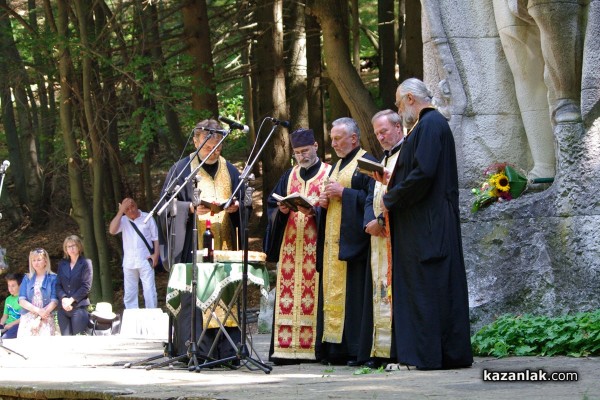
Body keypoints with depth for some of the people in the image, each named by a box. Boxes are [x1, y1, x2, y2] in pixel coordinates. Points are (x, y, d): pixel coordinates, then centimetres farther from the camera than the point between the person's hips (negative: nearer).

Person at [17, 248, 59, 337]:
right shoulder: (27, 279, 13)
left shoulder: (53, 278, 4)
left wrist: (39, 319, -12)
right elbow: (21, 300, 4)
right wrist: (38, 310, -12)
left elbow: (54, 301, -3)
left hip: (46, 320, -2)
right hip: (27, 319, 3)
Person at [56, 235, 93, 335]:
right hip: (63, 307, 4)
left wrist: (71, 300, -11)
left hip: (79, 306, -4)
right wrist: (63, 298, -9)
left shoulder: (85, 263, 2)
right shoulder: (62, 264, 16)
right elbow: (58, 284, 10)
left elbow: (86, 286, -6)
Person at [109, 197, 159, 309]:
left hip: (145, 261, -2)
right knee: (129, 292, 8)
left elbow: (155, 238, 5)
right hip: (129, 262, 2)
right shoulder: (123, 220, 3)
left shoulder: (147, 218, 1)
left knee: (149, 290, -5)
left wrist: (155, 254, -6)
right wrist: (120, 212, -16)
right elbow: (112, 230, -16)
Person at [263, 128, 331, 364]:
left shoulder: (329, 174, 4)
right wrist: (282, 210, -4)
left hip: (316, 246, -4)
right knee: (288, 296, -2)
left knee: (315, 294, -9)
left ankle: (314, 345, -9)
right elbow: (272, 205, 17)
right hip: (290, 245, 5)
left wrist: (314, 211, -18)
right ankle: (287, 347, -3)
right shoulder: (289, 176, 20)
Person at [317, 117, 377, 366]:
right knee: (333, 290, 4)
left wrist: (343, 192, -14)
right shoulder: (337, 166, 23)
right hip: (332, 240, 9)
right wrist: (324, 202, 7)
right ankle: (335, 349, 3)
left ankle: (357, 349, -11)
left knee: (353, 292, -11)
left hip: (352, 240, -9)